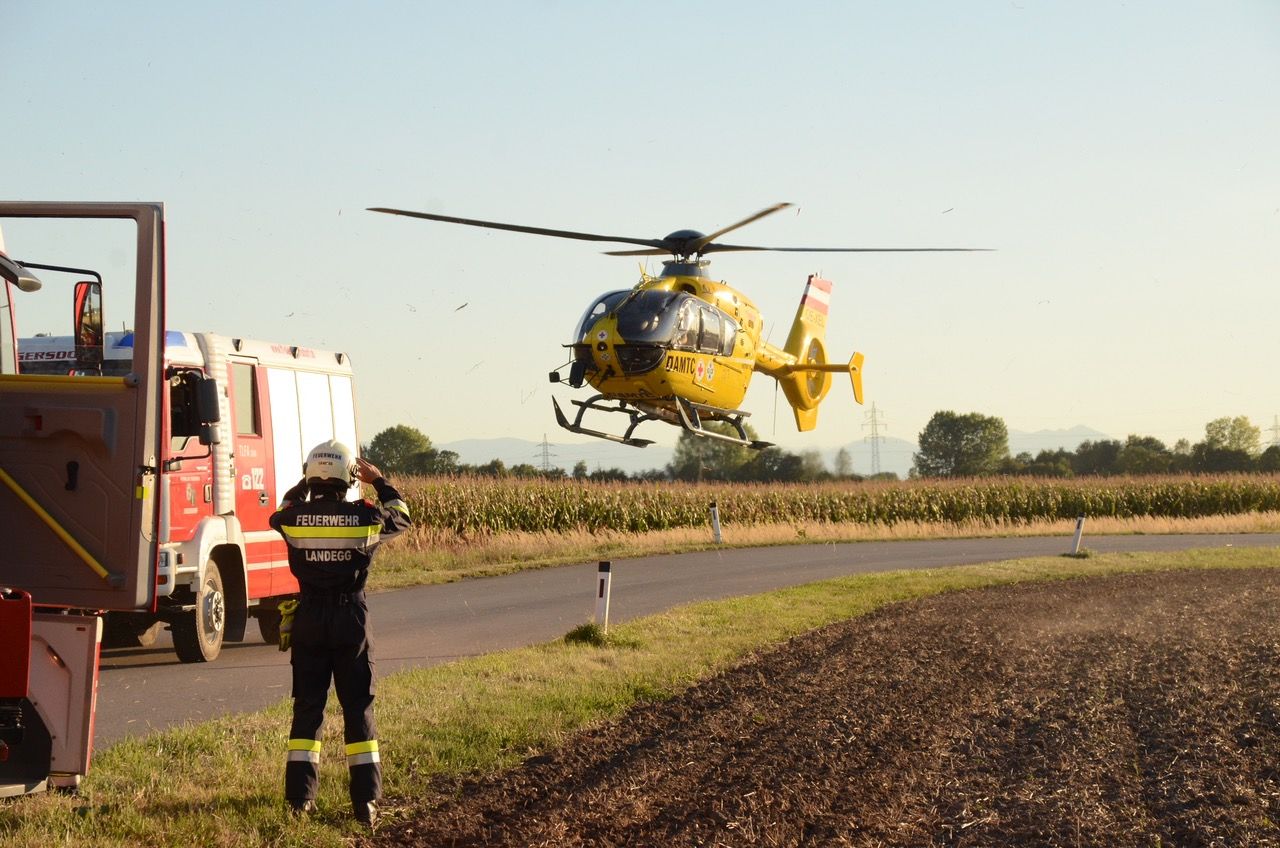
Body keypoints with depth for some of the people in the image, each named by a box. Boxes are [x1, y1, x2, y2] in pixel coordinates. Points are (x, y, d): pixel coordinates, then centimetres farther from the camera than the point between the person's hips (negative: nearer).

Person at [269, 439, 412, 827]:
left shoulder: (294, 518, -7)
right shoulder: (365, 517, -9)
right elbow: (401, 517, 13)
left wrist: (305, 486, 28)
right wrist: (379, 482, 22)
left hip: (309, 620, 1)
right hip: (351, 620, -1)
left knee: (307, 707, 10)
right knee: (359, 709, 5)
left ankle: (299, 795, 8)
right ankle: (366, 799, 2)